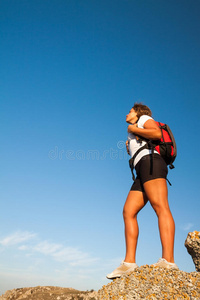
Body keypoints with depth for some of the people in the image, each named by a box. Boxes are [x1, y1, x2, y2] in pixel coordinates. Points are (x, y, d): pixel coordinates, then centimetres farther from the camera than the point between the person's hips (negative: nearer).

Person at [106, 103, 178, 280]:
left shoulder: (144, 118, 16)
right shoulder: (136, 134, 38)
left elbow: (158, 134, -7)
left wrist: (133, 129, 3)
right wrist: (130, 150, 21)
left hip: (150, 162, -8)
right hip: (142, 174, 9)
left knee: (160, 207, -22)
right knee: (128, 212, -6)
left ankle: (168, 261, -33)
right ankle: (129, 262, -13)